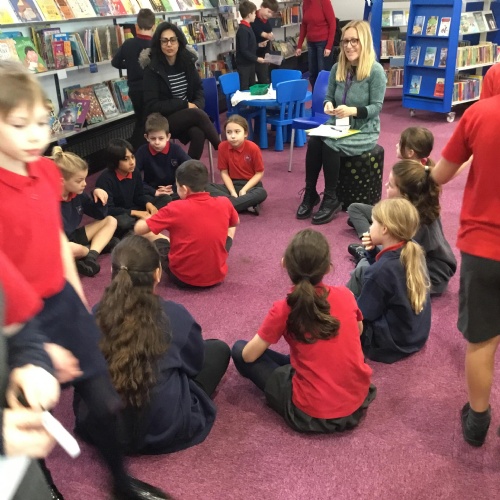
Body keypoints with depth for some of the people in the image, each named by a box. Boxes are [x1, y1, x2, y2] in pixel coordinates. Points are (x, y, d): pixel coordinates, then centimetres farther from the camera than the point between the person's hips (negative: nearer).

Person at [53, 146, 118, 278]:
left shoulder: (77, 193, -4)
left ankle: (91, 257, -18)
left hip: (73, 238, 9)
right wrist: (86, 250, -20)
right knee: (75, 249, -41)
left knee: (111, 221, 4)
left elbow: (100, 215, 7)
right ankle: (99, 246, -6)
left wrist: (97, 194, -12)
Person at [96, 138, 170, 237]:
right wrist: (135, 213, -28)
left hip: (133, 209, 7)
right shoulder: (105, 179, -23)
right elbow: (107, 209, -26)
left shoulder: (135, 173, -4)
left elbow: (139, 196, 8)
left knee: (166, 199, -3)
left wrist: (148, 203, -17)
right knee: (124, 222, -44)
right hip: (115, 215, -7)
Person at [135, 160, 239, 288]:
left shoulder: (175, 209, -17)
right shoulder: (224, 203, -7)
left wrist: (146, 218, 12)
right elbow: (235, 222, 16)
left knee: (148, 233, 17)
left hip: (183, 277, -3)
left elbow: (139, 229, -10)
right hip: (217, 276, 3)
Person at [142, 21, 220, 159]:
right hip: (163, 121, -4)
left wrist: (197, 105, -11)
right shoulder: (152, 69, -9)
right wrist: (185, 104, -16)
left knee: (198, 133, -31)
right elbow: (152, 106, -13)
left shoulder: (187, 62, 6)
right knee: (197, 114, -30)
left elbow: (199, 90, 13)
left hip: (188, 116, 4)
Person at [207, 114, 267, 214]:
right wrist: (232, 192, -16)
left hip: (250, 184, -2)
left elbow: (259, 173, -8)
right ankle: (247, 205, -33)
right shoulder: (223, 147, -9)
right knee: (207, 187, -23)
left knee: (262, 193, -36)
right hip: (232, 184, 3)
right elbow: (224, 172, -3)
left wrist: (244, 190, -18)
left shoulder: (253, 148, -15)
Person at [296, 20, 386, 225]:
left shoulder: (376, 71, -12)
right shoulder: (338, 68, 5)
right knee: (313, 141, -25)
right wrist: (328, 105, -13)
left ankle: (331, 199, -15)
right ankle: (310, 193, -12)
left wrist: (352, 110, -30)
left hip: (364, 131, -5)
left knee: (329, 144, -30)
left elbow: (376, 107, -13)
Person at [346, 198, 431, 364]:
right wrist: (372, 251, -6)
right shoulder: (414, 252, -7)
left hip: (391, 343, -8)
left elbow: (363, 314, -20)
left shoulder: (382, 270, -30)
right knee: (363, 267, 10)